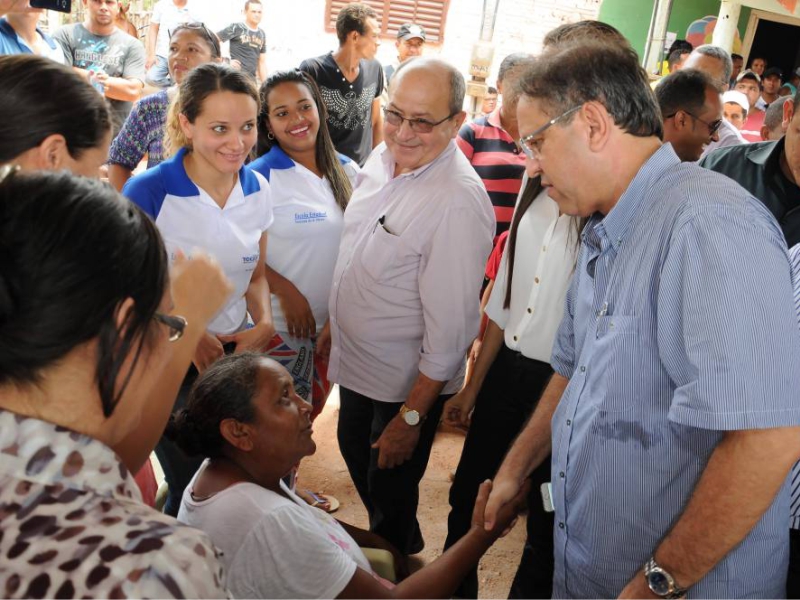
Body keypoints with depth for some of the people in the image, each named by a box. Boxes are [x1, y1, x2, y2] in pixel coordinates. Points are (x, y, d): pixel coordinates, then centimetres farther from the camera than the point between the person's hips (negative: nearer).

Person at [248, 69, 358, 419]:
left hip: (336, 322, 5)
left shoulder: (347, 170, 2)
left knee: (313, 412, 22)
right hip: (282, 324, -5)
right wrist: (286, 291, -19)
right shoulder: (259, 177, -14)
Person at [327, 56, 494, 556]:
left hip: (404, 385, -8)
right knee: (357, 458, 28)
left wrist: (411, 418, -21)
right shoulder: (383, 158, -4)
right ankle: (400, 548, 55)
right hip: (355, 364, 8)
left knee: (391, 492, 13)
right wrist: (334, 326, 17)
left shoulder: (459, 202, -29)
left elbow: (450, 327, -27)